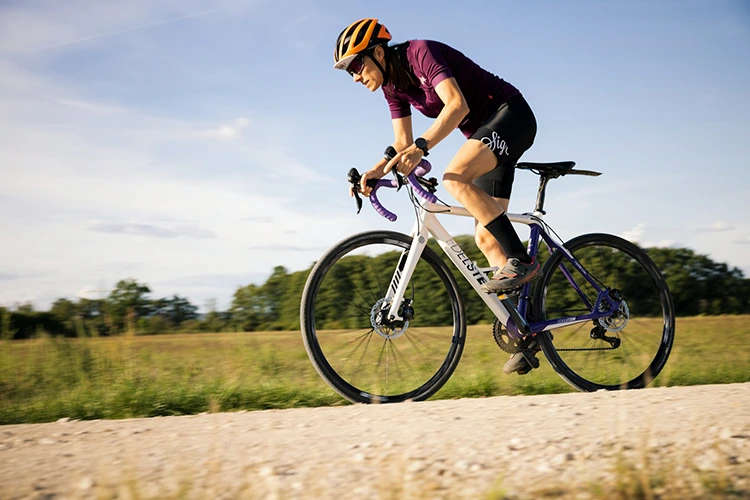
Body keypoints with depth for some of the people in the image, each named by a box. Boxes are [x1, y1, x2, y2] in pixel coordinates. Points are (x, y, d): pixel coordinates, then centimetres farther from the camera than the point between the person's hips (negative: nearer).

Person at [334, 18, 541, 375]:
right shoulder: (393, 85, 6)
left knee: (455, 179, -33)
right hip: (485, 134, 9)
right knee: (485, 238, 0)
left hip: (511, 115, -9)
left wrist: (421, 147, -43)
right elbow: (402, 145, 8)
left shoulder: (420, 53, -19)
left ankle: (521, 262, -24)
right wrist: (375, 171, -9)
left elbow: (457, 104, -33)